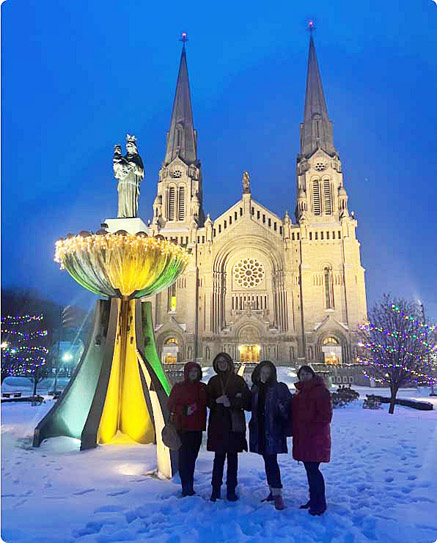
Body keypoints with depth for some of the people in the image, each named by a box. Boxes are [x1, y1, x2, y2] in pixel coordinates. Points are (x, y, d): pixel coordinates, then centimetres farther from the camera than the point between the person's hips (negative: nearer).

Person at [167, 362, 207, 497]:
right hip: (183, 427, -3)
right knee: (184, 456, -5)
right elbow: (170, 405, -2)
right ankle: (187, 488, 5)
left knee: (192, 456, 11)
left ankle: (189, 487, 23)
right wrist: (183, 410, -17)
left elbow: (207, 403, 16)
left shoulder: (203, 388, 8)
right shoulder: (179, 387, -1)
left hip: (197, 427, 4)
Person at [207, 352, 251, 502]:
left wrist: (231, 402, -15)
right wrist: (217, 401, -13)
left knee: (232, 458, 6)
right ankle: (216, 490, 15)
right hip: (218, 424, 1)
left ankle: (231, 490, 17)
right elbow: (208, 401, 6)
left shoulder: (238, 380, 2)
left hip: (234, 424, -1)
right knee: (219, 457, 4)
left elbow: (247, 401, -3)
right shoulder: (213, 381, 8)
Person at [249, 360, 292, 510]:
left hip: (273, 430, -6)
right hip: (259, 430, 6)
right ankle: (273, 491, 26)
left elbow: (288, 407, -9)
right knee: (268, 461, 14)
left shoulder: (280, 388, -6)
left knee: (271, 461, -9)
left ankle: (278, 495, 0)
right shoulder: (255, 388, 10)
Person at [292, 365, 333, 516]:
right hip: (302, 437, 8)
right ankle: (313, 500, 28)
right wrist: (296, 430, 12)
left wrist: (312, 428, -16)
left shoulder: (320, 390, -11)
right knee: (310, 469, 16)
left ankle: (320, 504, 9)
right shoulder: (300, 392, 15)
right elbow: (295, 414, 23)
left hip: (315, 437, -8)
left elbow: (325, 415, -15)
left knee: (313, 469, -5)